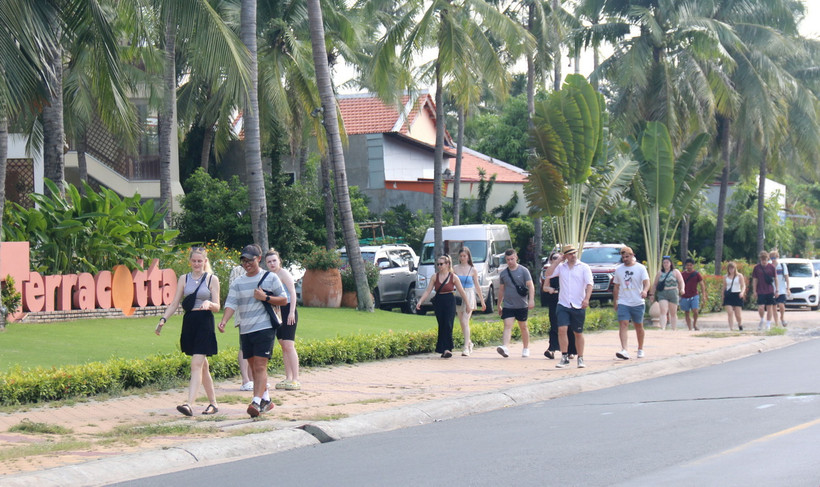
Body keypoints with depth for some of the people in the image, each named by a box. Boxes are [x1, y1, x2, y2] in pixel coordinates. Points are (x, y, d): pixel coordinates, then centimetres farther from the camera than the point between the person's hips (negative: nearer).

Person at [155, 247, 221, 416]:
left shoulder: (212, 279, 1)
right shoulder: (184, 279, 11)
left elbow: (217, 307, -1)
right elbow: (175, 304, 10)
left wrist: (209, 304, -23)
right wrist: (163, 319, -3)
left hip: (205, 323, -4)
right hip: (189, 323, 4)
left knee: (196, 364, -14)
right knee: (203, 366, 12)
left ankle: (189, 405, -24)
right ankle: (213, 403, 21)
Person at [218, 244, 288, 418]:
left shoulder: (270, 278, 3)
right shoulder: (238, 283, 10)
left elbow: (284, 300, 5)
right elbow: (231, 304, 0)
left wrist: (265, 298, -11)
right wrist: (224, 321, -18)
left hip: (264, 327, -5)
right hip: (245, 330, 5)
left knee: (260, 366, -14)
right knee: (253, 367, 12)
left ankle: (256, 402, -22)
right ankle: (266, 399, 26)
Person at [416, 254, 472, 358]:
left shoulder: (453, 277, 0)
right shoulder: (435, 277, 5)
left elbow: (462, 292, 5)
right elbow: (427, 291, 4)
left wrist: (467, 305, 8)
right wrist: (420, 301, -9)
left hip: (450, 302, -2)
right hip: (438, 302, 2)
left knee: (448, 325, -12)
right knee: (441, 325, 2)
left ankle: (447, 349, -14)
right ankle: (444, 349, 8)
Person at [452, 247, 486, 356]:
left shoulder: (473, 270, 3)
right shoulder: (455, 268, 6)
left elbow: (477, 287, 8)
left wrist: (482, 301, 11)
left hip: (469, 297, -3)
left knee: (465, 322, -14)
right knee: (462, 323, 9)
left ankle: (466, 348, -15)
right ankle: (469, 343, 31)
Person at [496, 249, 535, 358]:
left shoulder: (523, 271, -1)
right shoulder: (503, 274, 8)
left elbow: (530, 286, -5)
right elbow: (501, 290, 17)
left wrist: (531, 300, -18)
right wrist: (499, 305, 19)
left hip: (522, 305, -2)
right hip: (508, 305, 2)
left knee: (523, 327, 11)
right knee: (507, 326, -14)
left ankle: (526, 348, 26)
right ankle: (505, 348, -30)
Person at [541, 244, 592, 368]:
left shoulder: (584, 267, 2)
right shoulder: (561, 267, 9)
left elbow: (589, 284, -8)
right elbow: (547, 275, -2)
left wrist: (586, 299, -24)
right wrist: (559, 261, -3)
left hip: (578, 306, -1)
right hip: (563, 305, 1)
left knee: (578, 333, 7)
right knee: (562, 329, -12)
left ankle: (580, 359, 18)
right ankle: (564, 358, -7)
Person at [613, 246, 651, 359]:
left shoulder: (640, 268, 1)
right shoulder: (618, 269, 11)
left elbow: (646, 282, -9)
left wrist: (645, 291, -30)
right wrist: (614, 301, 15)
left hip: (638, 303, -1)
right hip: (623, 303, 1)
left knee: (639, 326, 10)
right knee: (623, 325, -15)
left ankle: (640, 349, 28)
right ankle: (624, 350, -25)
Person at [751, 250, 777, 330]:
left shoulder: (771, 267, 2)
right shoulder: (757, 268, 0)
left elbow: (775, 279, 8)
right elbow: (754, 280, 3)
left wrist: (776, 290, 5)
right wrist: (754, 291, -1)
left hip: (770, 291, 1)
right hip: (760, 291, -1)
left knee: (769, 307, 5)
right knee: (761, 307, -11)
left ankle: (768, 323, 15)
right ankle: (762, 320, 17)